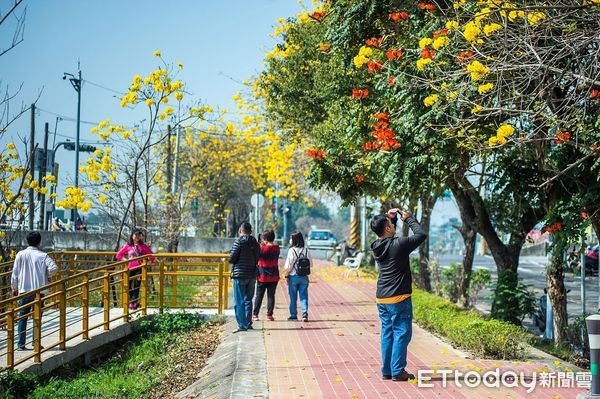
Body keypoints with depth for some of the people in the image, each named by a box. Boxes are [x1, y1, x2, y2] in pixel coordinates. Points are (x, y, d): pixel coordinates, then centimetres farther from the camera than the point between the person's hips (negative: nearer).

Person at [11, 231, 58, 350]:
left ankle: (21, 343, 9)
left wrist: (14, 288, 15)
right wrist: (47, 276, 2)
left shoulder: (20, 255, 0)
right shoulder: (43, 255, -6)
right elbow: (54, 268, -18)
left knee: (22, 317, 9)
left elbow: (15, 273, 3)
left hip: (24, 290, 1)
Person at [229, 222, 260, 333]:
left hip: (240, 275, -5)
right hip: (252, 275, 5)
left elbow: (231, 258, -12)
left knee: (239, 301, 0)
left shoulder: (239, 241, -10)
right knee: (248, 300, 14)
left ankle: (242, 325, -3)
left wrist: (231, 260, 9)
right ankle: (248, 324, 15)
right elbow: (257, 260, 10)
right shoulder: (255, 243, 7)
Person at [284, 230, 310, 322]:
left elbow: (288, 266, -12)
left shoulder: (291, 250, -13)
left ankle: (293, 315, 15)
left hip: (293, 277, -3)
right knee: (304, 296, 8)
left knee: (293, 297, 9)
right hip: (304, 277, 3)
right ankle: (305, 314, -1)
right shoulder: (306, 250, -3)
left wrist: (286, 275, 0)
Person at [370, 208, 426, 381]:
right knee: (402, 333, 0)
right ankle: (397, 371, 2)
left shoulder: (377, 246, 4)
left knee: (387, 333, 12)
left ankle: (386, 370, 16)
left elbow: (389, 236, 25)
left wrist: (392, 217, 14)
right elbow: (421, 235, -7)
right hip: (399, 298, -7)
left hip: (382, 298, 7)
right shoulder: (398, 245, -17)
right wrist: (408, 219, 3)